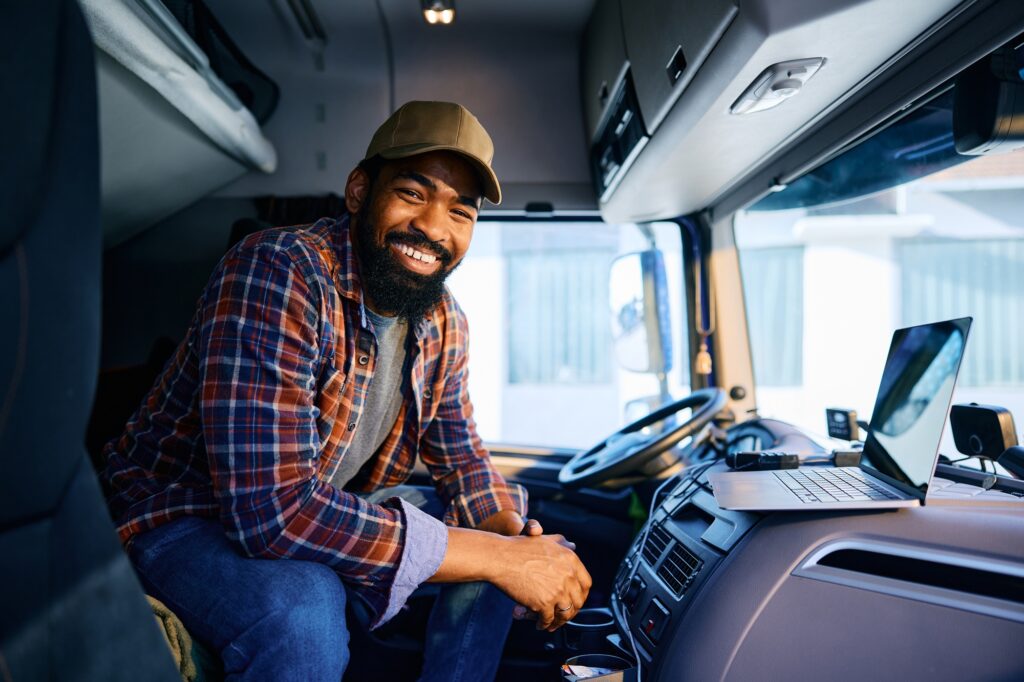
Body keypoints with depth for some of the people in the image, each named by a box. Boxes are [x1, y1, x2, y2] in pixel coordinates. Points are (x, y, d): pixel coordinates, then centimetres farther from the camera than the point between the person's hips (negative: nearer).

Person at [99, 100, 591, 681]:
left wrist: (517, 535, -16)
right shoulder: (277, 274, -29)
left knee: (507, 538, 0)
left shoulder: (445, 324, -5)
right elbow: (272, 508, -36)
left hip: (329, 509, 7)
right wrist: (496, 557, -33)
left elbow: (461, 457, 7)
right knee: (304, 612, -37)